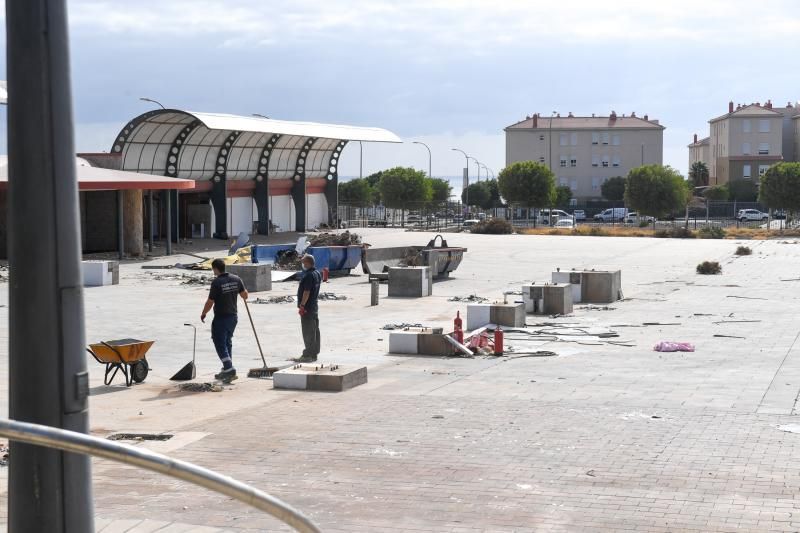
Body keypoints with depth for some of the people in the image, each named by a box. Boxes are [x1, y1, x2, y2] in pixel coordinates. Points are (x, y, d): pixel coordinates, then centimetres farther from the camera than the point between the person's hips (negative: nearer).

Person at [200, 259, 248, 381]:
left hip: (221, 318, -7)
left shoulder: (216, 283, -18)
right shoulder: (236, 279, 0)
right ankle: (227, 370, 23)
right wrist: (244, 298, 31)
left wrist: (203, 314, 1)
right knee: (228, 342, 18)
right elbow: (244, 295, 8)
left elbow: (210, 302, -14)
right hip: (233, 316, 7)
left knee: (220, 344, -1)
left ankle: (229, 369, -13)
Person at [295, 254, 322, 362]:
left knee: (308, 332, -6)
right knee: (315, 330, 12)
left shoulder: (308, 276, -19)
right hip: (315, 306, 10)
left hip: (307, 308, -10)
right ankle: (314, 353, 18)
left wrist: (302, 306, -19)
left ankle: (308, 355, -5)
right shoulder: (317, 273, 12)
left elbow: (306, 292, -23)